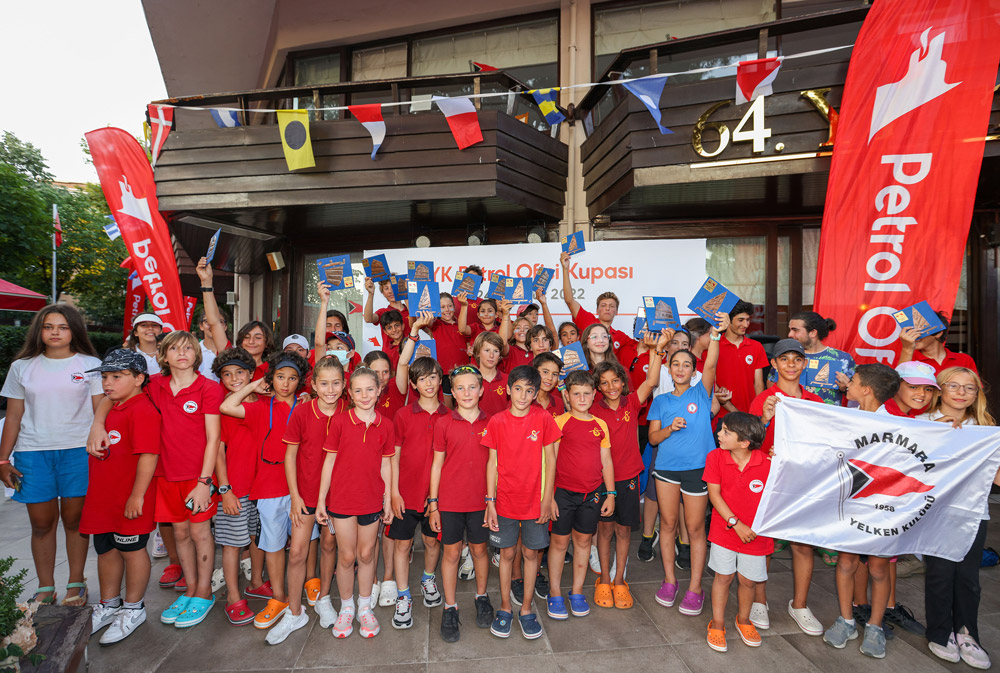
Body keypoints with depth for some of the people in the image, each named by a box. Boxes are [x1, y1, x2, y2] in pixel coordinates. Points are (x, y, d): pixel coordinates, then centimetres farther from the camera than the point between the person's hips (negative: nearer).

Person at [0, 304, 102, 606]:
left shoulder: (90, 365, 4)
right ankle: (45, 588, 21)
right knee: (41, 523, 7)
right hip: (33, 453, 2)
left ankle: (76, 583, 18)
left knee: (74, 519, 4)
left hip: (78, 451, -2)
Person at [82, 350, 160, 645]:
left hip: (130, 501, -9)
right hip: (103, 498, 9)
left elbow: (148, 455, -25)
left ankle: (133, 609, 24)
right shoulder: (110, 409, 12)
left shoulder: (142, 410, -20)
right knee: (106, 550, 20)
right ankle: (109, 605, 39)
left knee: (131, 550, 6)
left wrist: (137, 496, -24)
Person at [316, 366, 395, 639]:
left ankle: (365, 608, 32)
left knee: (366, 555, 13)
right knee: (347, 556, 10)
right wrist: (321, 500, -2)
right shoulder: (339, 421, -8)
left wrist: (388, 501, 5)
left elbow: (385, 465, 4)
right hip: (341, 500, -1)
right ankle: (346, 608, 31)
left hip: (372, 501, 2)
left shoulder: (385, 425, -2)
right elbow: (329, 461, -3)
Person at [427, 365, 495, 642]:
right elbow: (437, 464, -1)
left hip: (480, 498, 1)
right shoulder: (443, 423, -5)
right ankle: (450, 609, 25)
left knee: (479, 548, 15)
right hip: (450, 499, -1)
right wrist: (433, 504, -2)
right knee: (451, 552, 9)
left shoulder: (490, 423, -2)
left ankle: (482, 598, 37)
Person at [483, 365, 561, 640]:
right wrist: (490, 501, -4)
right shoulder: (497, 422, -6)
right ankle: (505, 609, 30)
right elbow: (492, 463, -2)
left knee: (531, 553, 11)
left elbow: (550, 461, -2)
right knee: (507, 554, 12)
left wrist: (547, 499, -4)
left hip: (534, 501, 0)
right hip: (505, 501, 0)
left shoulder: (544, 420, -7)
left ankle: (526, 610, 29)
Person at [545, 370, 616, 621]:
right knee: (560, 541, 7)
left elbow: (606, 462, 10)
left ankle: (577, 592, 29)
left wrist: (611, 493, 8)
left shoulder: (600, 425, 5)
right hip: (564, 492, -3)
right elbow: (550, 461, -7)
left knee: (583, 540, 13)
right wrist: (549, 496, -9)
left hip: (592, 493, 4)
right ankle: (555, 594, 23)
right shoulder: (560, 422, -7)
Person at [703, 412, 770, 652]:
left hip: (756, 533, 0)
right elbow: (714, 494, -11)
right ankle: (717, 624, 29)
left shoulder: (768, 461, -16)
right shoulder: (716, 457, -13)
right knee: (723, 576, 9)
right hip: (724, 530, 0)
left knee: (748, 580, 15)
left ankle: (743, 620, 41)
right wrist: (736, 524, -16)